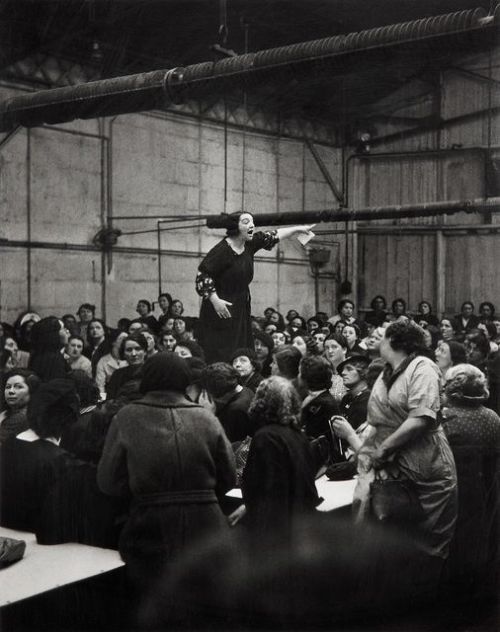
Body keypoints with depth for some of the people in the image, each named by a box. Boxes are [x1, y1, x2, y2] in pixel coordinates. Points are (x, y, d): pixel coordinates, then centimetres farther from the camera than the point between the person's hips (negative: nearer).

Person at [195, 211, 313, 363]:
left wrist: (297, 229, 17)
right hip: (221, 308, -8)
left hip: (242, 307, 8)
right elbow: (202, 275, -18)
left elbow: (273, 236, 18)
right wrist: (215, 300, -22)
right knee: (220, 356, -8)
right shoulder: (222, 250, -17)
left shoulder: (250, 244, 5)